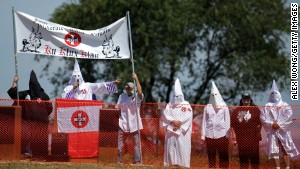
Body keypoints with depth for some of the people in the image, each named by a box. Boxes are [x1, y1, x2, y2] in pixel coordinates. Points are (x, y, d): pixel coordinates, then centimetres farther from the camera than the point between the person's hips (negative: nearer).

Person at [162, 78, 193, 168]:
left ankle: (183, 165, -7)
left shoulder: (187, 105, 6)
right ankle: (172, 164, 2)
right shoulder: (170, 105, 14)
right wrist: (173, 121, -14)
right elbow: (165, 114, 0)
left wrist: (179, 122, -18)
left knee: (182, 147, -6)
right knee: (171, 146, 0)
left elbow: (188, 116, -9)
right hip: (171, 130, 3)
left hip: (182, 131, -3)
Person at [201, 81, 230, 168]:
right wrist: (203, 135, 6)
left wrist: (228, 134, -2)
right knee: (211, 156, 5)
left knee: (223, 157, -2)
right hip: (210, 135, 2)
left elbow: (227, 120, 4)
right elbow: (204, 121, 10)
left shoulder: (224, 106, 4)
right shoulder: (207, 107, 9)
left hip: (222, 134, -2)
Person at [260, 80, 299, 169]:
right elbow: (263, 117, -1)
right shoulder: (267, 106, 9)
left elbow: (288, 116, -7)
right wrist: (271, 124, -14)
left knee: (286, 150, -3)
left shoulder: (285, 105, 7)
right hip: (272, 131, 1)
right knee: (274, 151, -1)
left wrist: (279, 124, -15)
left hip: (283, 130, -1)